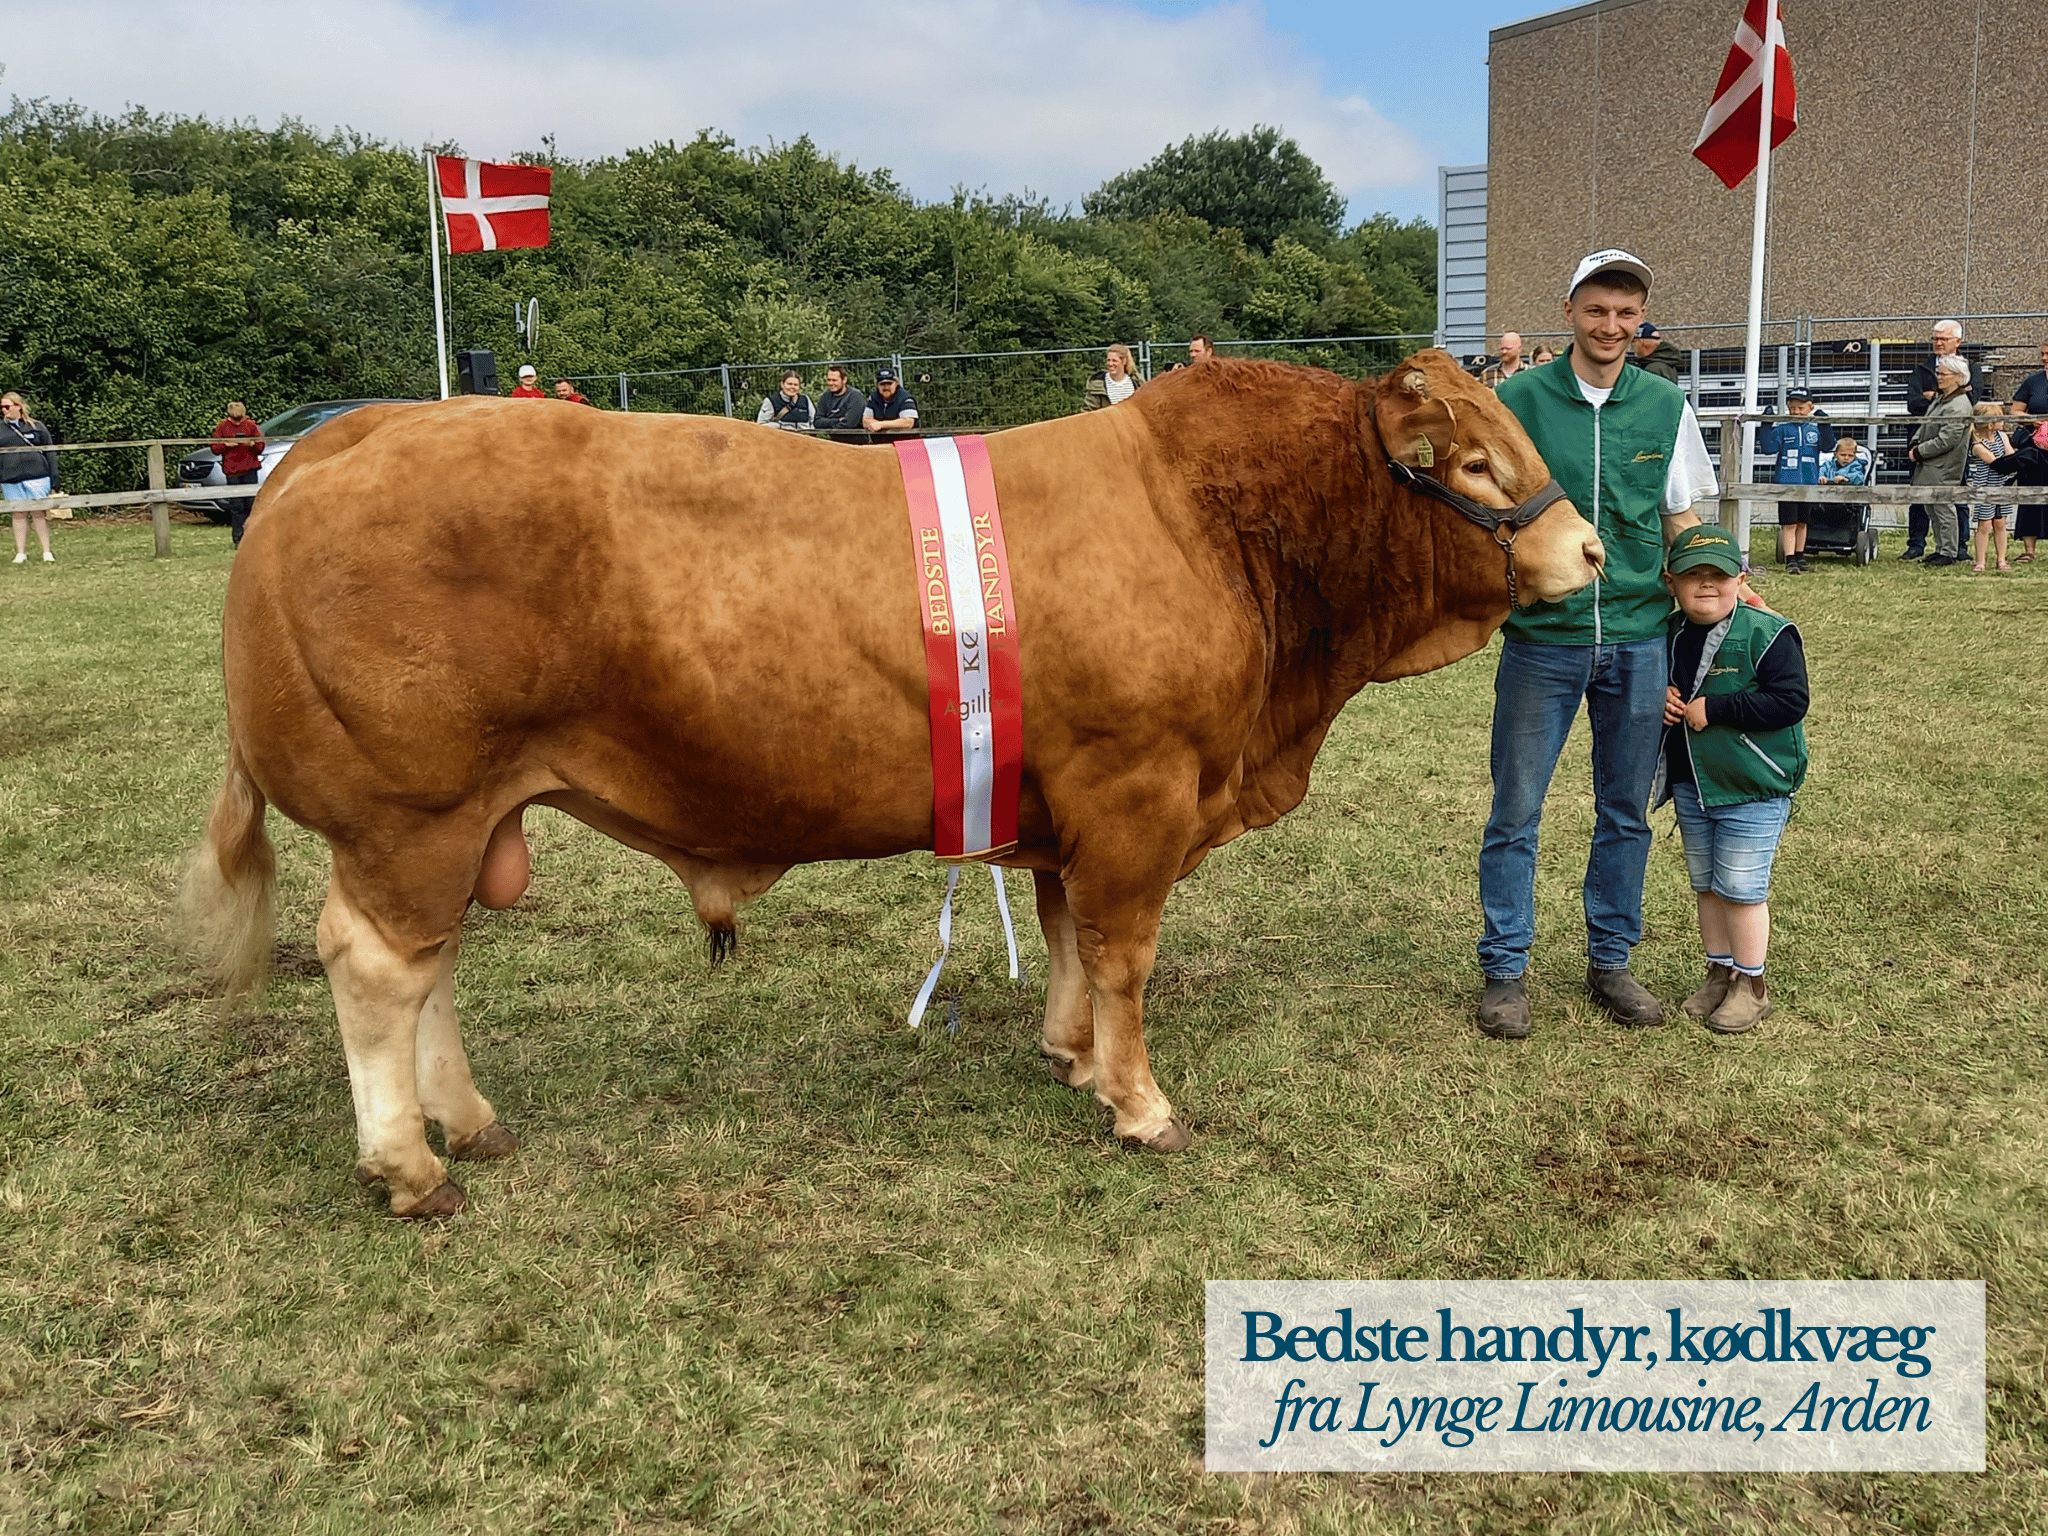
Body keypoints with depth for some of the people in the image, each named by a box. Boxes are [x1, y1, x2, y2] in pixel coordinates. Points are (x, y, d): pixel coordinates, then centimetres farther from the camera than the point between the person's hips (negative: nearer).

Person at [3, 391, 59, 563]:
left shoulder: (36, 427, 5)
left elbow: (50, 453, 8)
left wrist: (53, 482, 3)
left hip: (37, 477, -2)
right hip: (11, 480, 2)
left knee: (41, 513, 0)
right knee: (19, 514, 5)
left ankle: (46, 552, 7)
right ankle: (20, 553, 11)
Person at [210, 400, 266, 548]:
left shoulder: (250, 425, 7)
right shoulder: (223, 427, 4)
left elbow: (261, 446, 9)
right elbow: (214, 447, 5)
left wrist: (252, 444, -12)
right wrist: (226, 444, -13)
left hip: (250, 470, 1)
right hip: (232, 471, -1)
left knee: (252, 503, -1)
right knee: (236, 506, -2)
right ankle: (238, 539, 1)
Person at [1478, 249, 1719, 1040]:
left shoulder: (1665, 405, 4)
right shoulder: (1519, 399, -3)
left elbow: (1680, 518, 13)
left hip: (1639, 639, 3)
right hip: (1541, 637, -2)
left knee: (1626, 812, 12)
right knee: (1515, 811, 3)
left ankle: (1610, 960, 27)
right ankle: (1505, 970, 16)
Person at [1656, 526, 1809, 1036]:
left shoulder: (1767, 633, -15)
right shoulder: (1668, 635, 3)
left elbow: (1790, 701, -22)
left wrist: (1713, 710, -23)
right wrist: (1661, 700, -5)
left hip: (1752, 790, -6)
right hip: (1690, 785, 6)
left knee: (1741, 888, -1)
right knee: (1705, 884, 15)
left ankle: (1751, 985, 15)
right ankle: (1720, 973, 30)